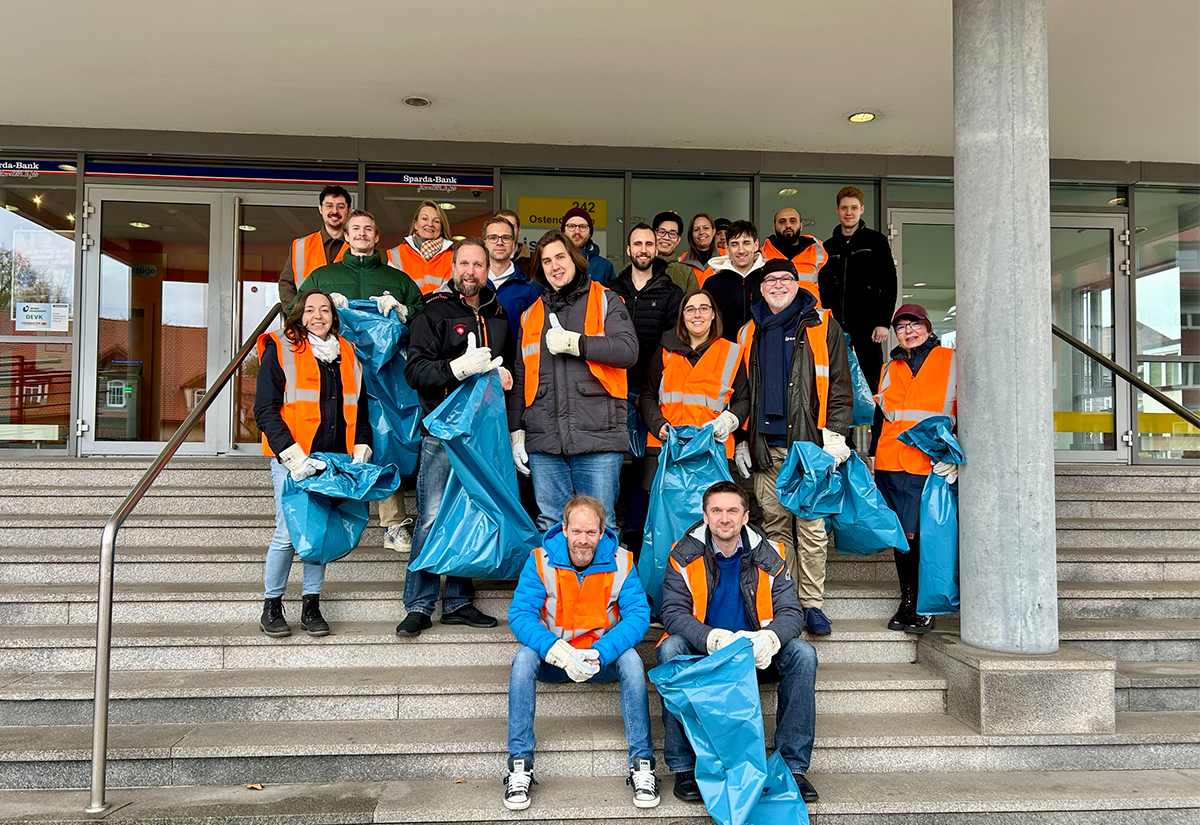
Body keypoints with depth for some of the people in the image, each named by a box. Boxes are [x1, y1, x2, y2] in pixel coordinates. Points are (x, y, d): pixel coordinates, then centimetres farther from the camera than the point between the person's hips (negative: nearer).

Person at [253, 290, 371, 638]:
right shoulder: (280, 350, 1)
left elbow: (359, 410, 19)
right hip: (291, 459, -4)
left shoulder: (347, 354, 15)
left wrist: (361, 452, 4)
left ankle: (311, 607, 18)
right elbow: (265, 410, -5)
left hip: (334, 461, 4)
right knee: (288, 534, -5)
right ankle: (271, 607, 13)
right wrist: (293, 456, -15)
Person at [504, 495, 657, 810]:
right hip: (553, 658, 0)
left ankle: (642, 762, -19)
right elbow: (519, 614, -17)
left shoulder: (621, 562, -10)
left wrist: (600, 653, -31)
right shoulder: (541, 561, -11)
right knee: (524, 658, -28)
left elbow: (638, 615, -17)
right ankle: (520, 764, -20)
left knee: (631, 659, -29)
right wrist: (554, 649, -34)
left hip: (603, 656, 0)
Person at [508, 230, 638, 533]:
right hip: (544, 440, 4)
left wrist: (574, 343, -12)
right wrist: (516, 432, 11)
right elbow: (520, 378, 19)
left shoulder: (605, 301, 8)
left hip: (597, 437, -3)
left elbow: (628, 350, -8)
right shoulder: (531, 315, 19)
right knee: (550, 526, 8)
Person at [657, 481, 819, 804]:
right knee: (670, 649, -31)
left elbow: (791, 612, -7)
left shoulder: (768, 555, -3)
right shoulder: (685, 555, -7)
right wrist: (714, 638, -36)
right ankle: (682, 766, -22)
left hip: (756, 652, 2)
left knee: (802, 653, -23)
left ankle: (792, 766, -14)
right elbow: (673, 612, -16)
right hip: (702, 653, -1)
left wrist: (768, 638, -32)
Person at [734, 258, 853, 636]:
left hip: (808, 444, -3)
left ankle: (812, 603, 5)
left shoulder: (821, 326, 7)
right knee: (775, 524, 5)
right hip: (765, 445, 3)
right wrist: (741, 440, 14)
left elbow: (839, 385, 3)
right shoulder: (749, 333, 17)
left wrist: (835, 434, -6)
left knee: (811, 525, -4)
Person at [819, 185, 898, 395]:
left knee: (871, 383, -2)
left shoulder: (876, 241, 4)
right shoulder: (828, 247, 15)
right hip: (835, 327, 3)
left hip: (867, 323, -3)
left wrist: (883, 322, -10)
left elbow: (889, 284, -1)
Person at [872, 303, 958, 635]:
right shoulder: (890, 369, 18)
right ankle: (908, 602, 18)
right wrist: (874, 457, 16)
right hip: (890, 466, 4)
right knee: (900, 536, 6)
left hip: (930, 468, -4)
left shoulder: (951, 361, 5)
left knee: (918, 535, -8)